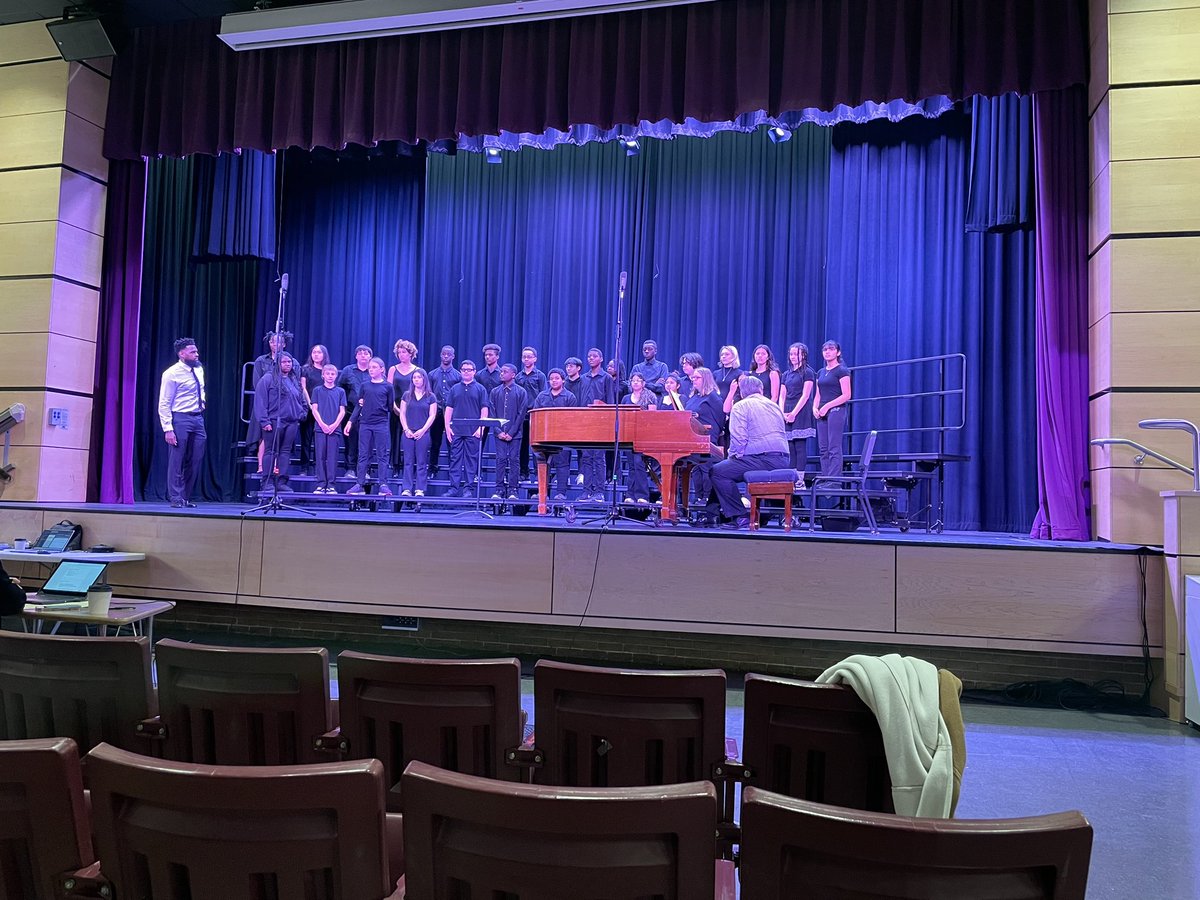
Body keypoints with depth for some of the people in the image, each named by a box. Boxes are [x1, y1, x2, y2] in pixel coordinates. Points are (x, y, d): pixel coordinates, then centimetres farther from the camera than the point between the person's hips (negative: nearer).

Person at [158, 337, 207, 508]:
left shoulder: (199, 369, 10)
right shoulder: (172, 374, -9)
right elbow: (164, 404, -11)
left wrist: (202, 402, 9)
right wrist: (168, 429, -17)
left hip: (198, 418, 6)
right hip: (180, 419, -6)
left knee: (195, 461, 7)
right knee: (177, 460, -2)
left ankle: (186, 498, 17)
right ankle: (176, 499, 5)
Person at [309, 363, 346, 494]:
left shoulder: (340, 391, 10)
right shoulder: (317, 390, 9)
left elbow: (342, 411, 6)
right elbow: (314, 409, 4)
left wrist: (334, 425, -7)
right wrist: (322, 424, -8)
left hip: (335, 428, 0)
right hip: (320, 428, 0)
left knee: (332, 457, -1)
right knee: (320, 457, 0)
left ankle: (331, 485, 0)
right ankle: (321, 484, 4)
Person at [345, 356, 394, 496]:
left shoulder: (387, 386, 2)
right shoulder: (364, 386, 9)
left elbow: (390, 407, 3)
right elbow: (358, 405, 11)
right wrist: (350, 421, 3)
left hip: (381, 424, -2)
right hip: (365, 423, 2)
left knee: (382, 455, 0)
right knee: (363, 455, 5)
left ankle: (383, 485, 2)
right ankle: (360, 484, 9)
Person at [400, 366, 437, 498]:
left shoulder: (430, 397, 4)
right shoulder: (407, 395, 10)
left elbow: (432, 416, 0)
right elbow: (402, 414, 7)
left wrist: (422, 430, -9)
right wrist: (406, 429, -5)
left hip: (423, 433, -2)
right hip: (408, 432, 2)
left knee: (422, 462, -1)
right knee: (408, 461, 2)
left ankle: (420, 489, 2)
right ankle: (407, 489, 3)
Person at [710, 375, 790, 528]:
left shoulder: (741, 406, 1)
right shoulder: (774, 406, 23)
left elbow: (738, 438, -10)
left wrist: (733, 456, 7)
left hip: (760, 458, -8)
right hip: (782, 461, 8)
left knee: (717, 472, 1)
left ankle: (739, 517, -6)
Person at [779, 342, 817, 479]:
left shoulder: (807, 372, 0)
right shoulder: (786, 374, 19)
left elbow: (805, 395, -8)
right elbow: (782, 396, 14)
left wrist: (794, 413, -14)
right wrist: (782, 413, -2)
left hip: (800, 414, -6)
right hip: (787, 416, 6)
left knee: (800, 446, -8)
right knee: (789, 447, 3)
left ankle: (800, 479, -9)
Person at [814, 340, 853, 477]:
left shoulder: (842, 371, -3)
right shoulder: (821, 372, 18)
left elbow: (846, 396, -11)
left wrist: (827, 406, -16)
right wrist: (815, 408, 1)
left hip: (836, 410, -7)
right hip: (821, 414, 7)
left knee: (834, 448, -10)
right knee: (823, 448, 4)